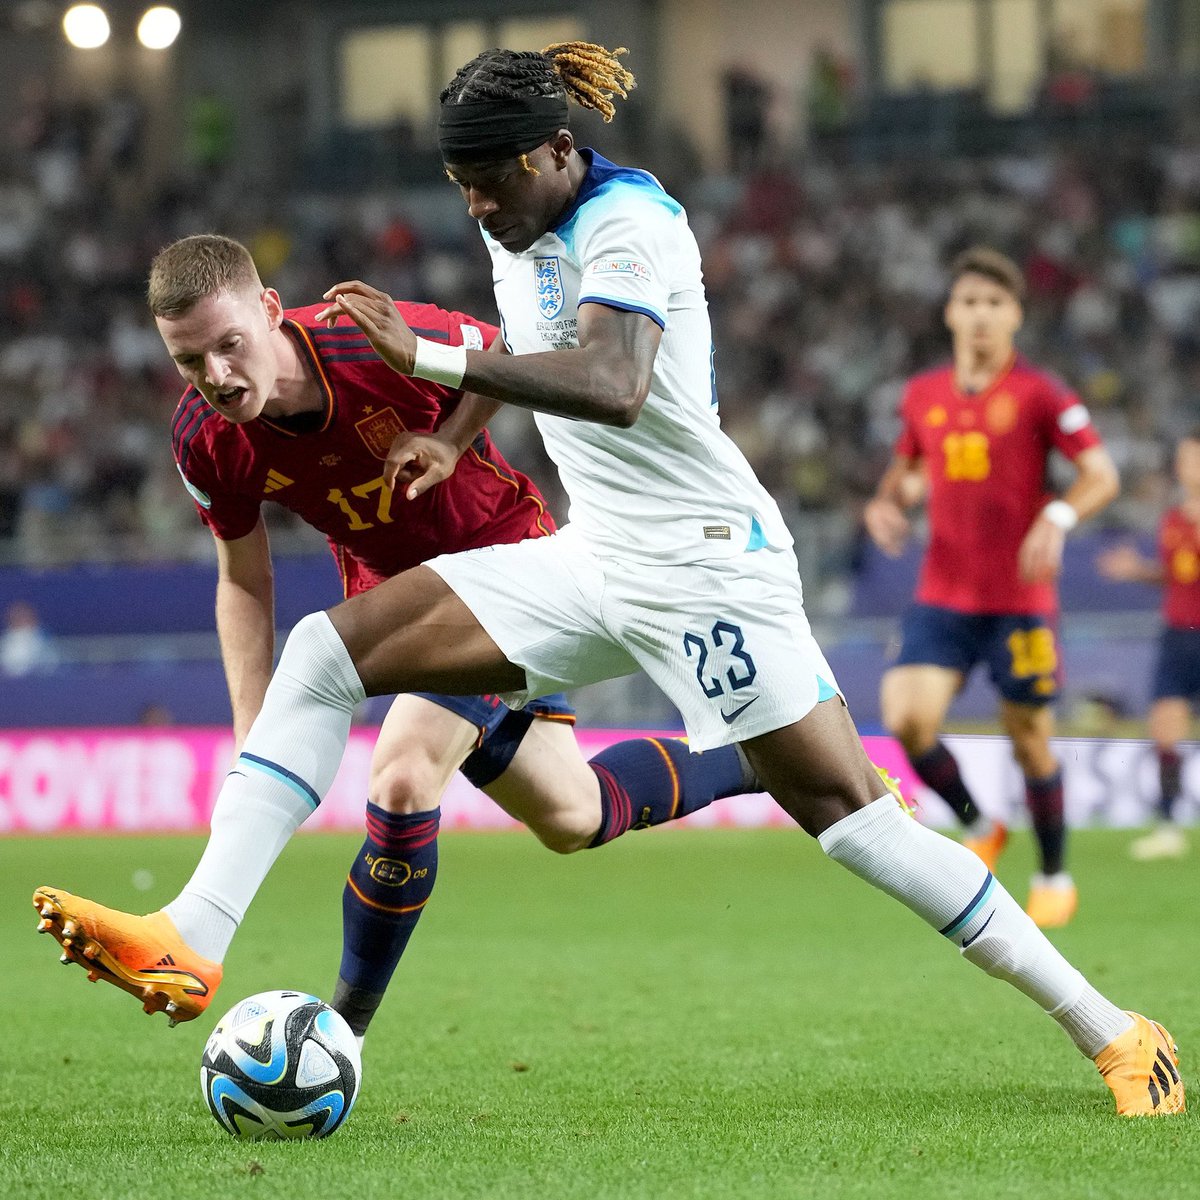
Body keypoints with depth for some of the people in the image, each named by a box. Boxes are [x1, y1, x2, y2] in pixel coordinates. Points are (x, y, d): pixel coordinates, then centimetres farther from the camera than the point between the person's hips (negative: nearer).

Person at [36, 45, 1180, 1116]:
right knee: (326, 652, -4)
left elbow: (612, 389, -35)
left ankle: (1110, 1032, -3)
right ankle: (191, 940, -13)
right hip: (591, 561, 8)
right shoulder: (520, 223, 8)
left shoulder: (629, 221, -18)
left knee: (848, 812, -12)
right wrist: (450, 437, 21)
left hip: (703, 561, -8)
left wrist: (424, 356, -37)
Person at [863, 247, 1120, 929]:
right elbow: (906, 473, 23)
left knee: (1032, 742, 2)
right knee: (907, 718, -16)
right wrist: (886, 505, 0)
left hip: (1020, 600, -3)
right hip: (943, 597, 3)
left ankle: (1056, 878, 23)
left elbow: (1102, 475, -7)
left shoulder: (1039, 394, -5)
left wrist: (1058, 519, -26)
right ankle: (978, 828, 10)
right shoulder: (923, 396, 8)